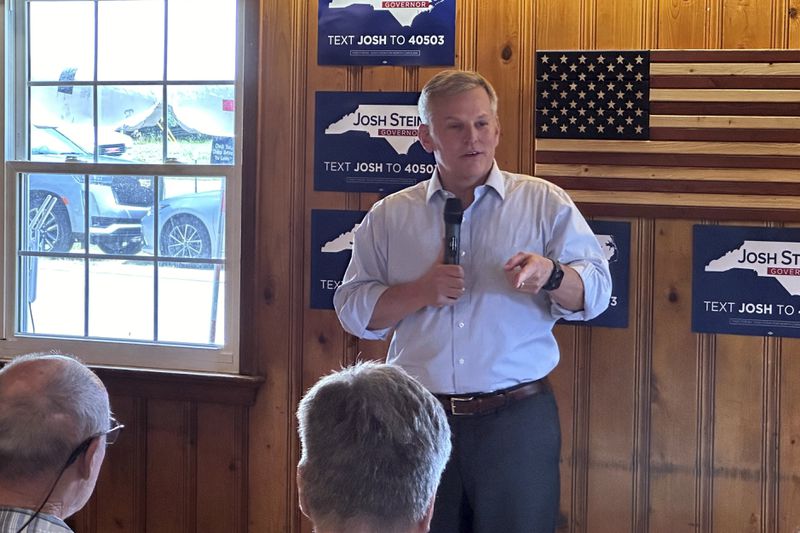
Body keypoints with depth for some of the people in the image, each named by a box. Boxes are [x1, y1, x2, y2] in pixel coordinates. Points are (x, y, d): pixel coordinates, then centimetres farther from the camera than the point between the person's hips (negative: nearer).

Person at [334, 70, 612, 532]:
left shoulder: (544, 203, 4)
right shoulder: (390, 216, 8)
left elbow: (595, 291, -2)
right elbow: (353, 308, 5)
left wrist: (550, 275, -23)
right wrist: (422, 292, -11)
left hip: (518, 421, -1)